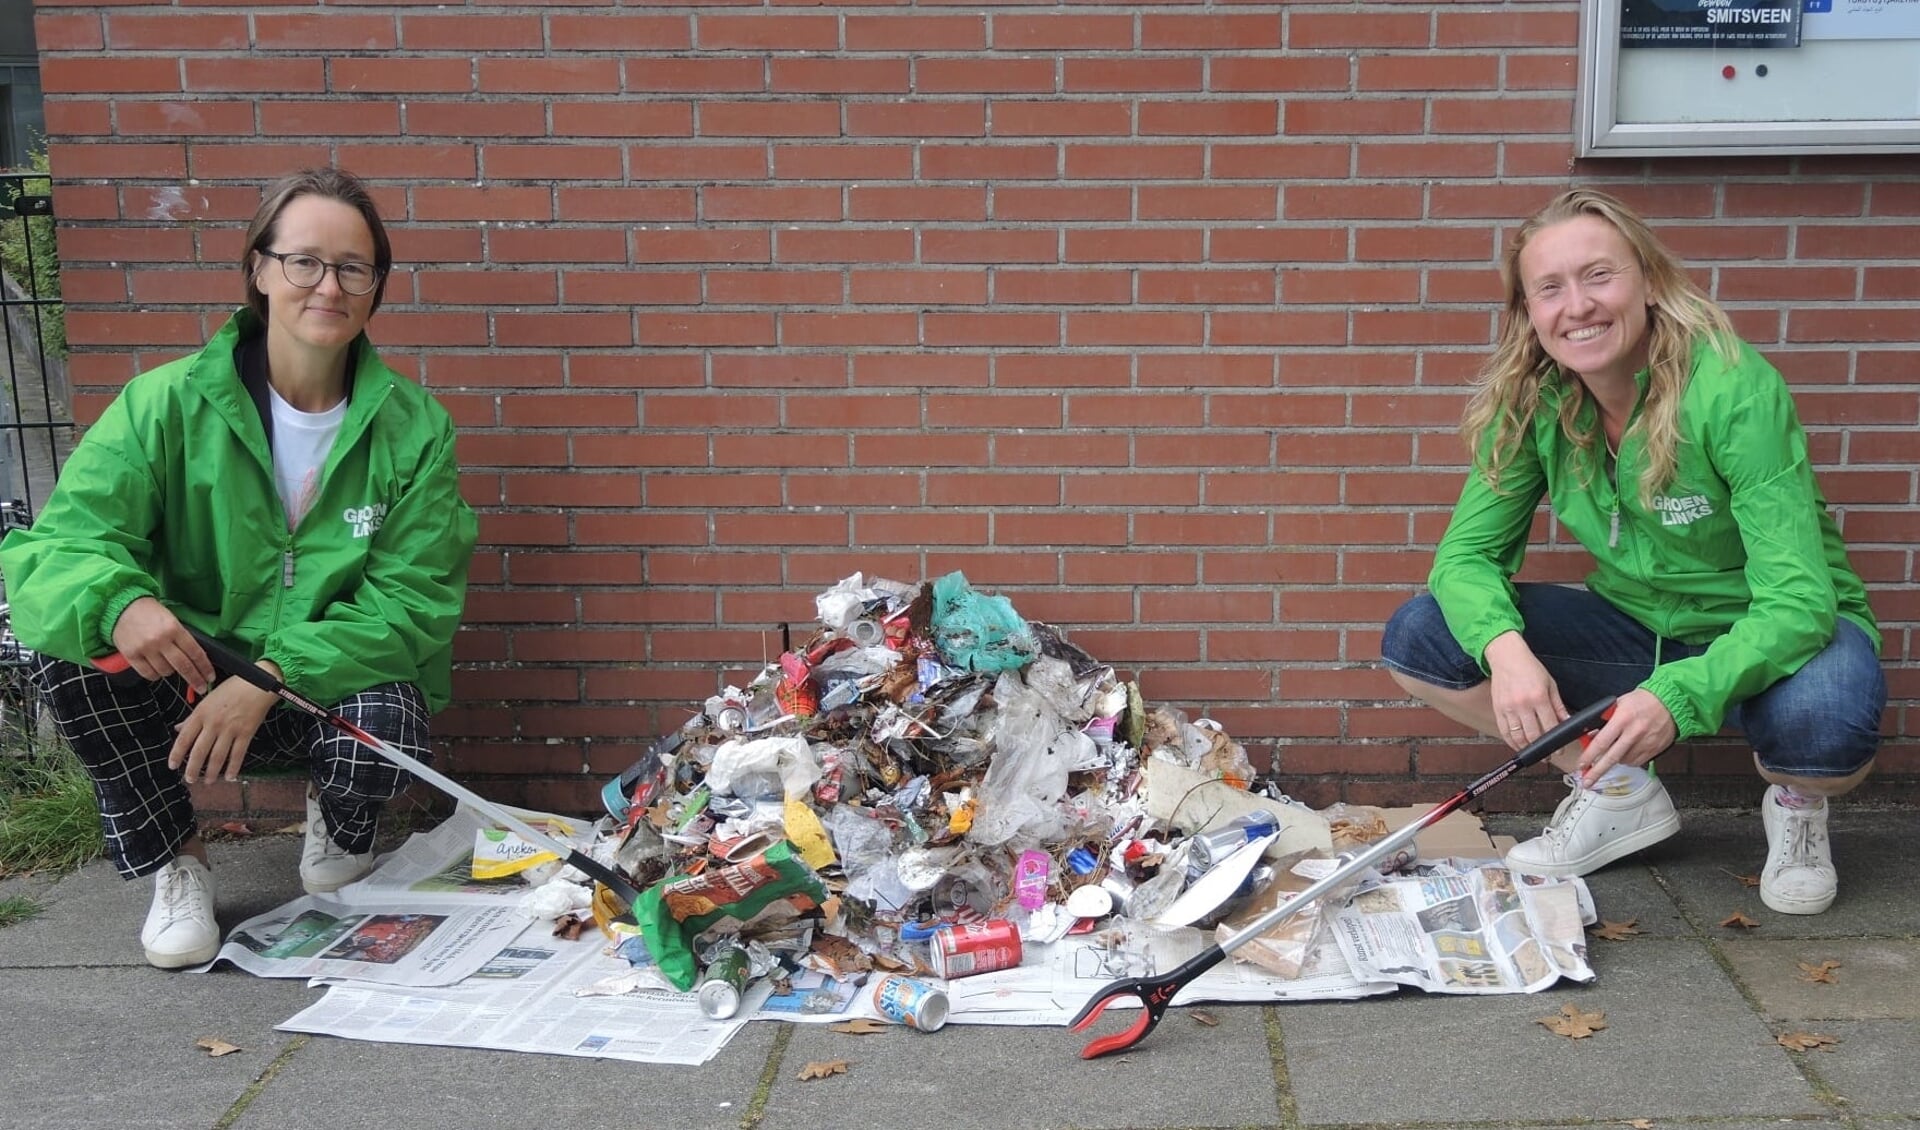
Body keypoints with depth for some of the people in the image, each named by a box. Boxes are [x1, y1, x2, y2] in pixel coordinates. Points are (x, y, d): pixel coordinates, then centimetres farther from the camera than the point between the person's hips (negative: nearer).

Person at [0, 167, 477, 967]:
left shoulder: (413, 427, -8)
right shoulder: (168, 405, -9)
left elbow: (414, 602, -12)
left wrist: (270, 678, -26)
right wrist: (118, 600, -40)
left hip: (340, 682, -1)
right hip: (193, 679, 1)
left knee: (383, 746, -34)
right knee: (68, 644, -25)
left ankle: (340, 820, 9)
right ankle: (173, 861, -2)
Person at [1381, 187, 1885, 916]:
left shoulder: (1735, 391, -26)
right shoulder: (1531, 403, -11)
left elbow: (1797, 601, -29)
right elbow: (1469, 552, -10)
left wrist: (1679, 696, -46)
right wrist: (1505, 648, -33)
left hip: (1770, 636, -4)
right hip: (1635, 628, 4)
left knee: (1823, 721, -39)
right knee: (1417, 638, -14)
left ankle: (1794, 803, 1)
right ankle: (1619, 793, 4)